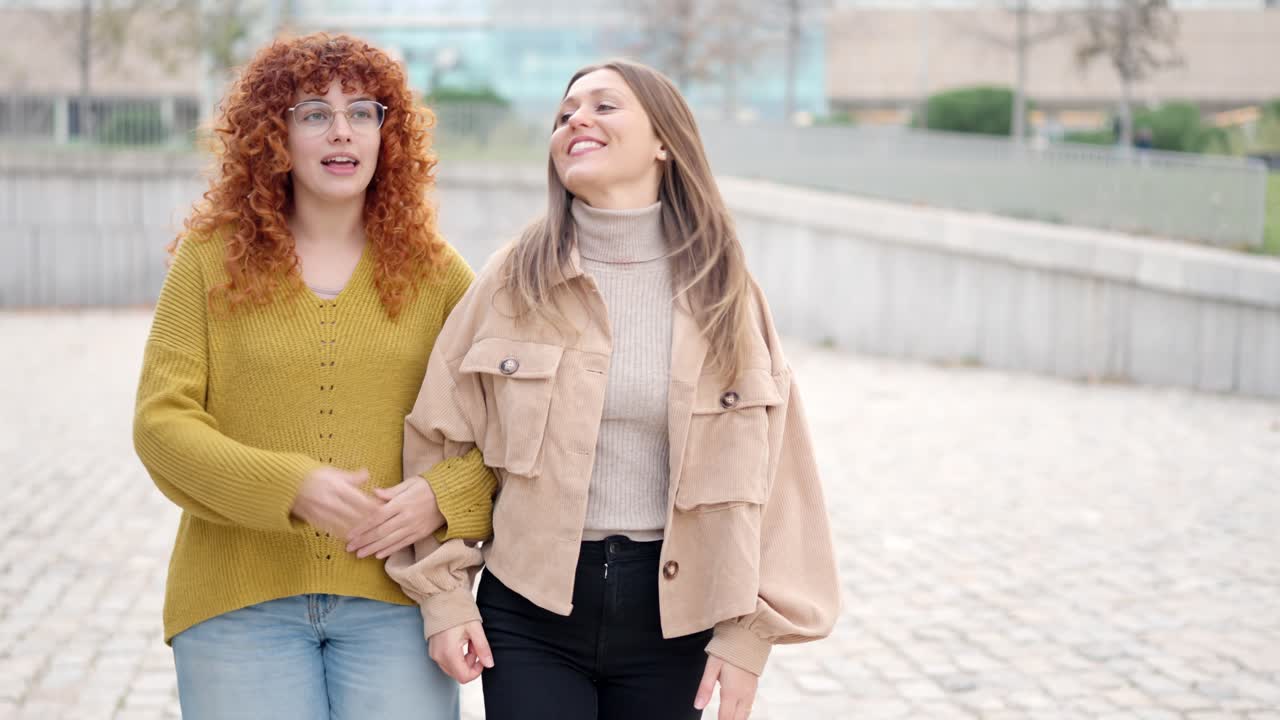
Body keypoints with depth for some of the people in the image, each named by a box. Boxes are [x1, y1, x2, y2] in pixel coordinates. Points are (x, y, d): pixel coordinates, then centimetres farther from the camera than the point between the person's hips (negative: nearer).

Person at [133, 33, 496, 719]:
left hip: (393, 604, 1)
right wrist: (289, 486, -16)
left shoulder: (434, 271, 7)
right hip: (238, 601, 0)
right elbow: (161, 420, -3)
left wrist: (442, 495, -13)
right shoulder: (210, 259, 4)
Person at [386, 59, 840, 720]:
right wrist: (443, 595, -2)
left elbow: (770, 473, 1)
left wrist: (748, 629, -4)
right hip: (530, 614, -1)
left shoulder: (723, 294, 1)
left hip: (672, 616, 1)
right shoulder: (514, 282, -1)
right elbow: (438, 441, 3)